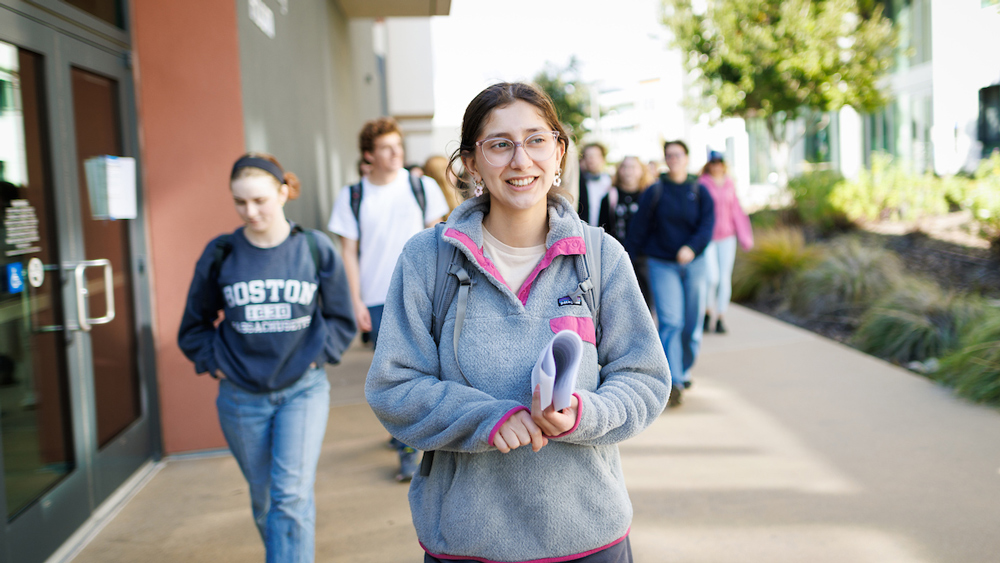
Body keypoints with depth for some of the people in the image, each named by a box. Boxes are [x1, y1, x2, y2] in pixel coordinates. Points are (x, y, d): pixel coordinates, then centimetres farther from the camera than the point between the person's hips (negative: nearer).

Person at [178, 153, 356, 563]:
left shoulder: (315, 249, -4)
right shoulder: (220, 255, -4)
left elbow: (341, 318, 7)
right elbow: (195, 325, 9)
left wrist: (317, 356, -4)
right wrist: (214, 362, -3)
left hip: (303, 390, -1)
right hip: (241, 397, 2)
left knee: (292, 495, -13)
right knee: (264, 499, 13)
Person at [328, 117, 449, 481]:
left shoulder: (423, 187, 2)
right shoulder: (352, 197, 1)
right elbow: (349, 252, 3)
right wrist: (356, 301, -2)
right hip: (378, 300, 0)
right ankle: (407, 446, 12)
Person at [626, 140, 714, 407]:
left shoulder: (700, 192, 4)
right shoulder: (654, 192, 1)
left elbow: (707, 225, -6)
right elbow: (638, 230, 4)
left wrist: (691, 247, -24)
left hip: (693, 263, 2)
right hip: (662, 265, -2)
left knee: (692, 324, 7)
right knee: (670, 322, -13)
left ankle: (684, 371, 28)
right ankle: (674, 382, -16)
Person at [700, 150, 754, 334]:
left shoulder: (729, 184, 9)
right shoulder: (702, 185, -5)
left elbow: (736, 211, 13)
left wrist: (744, 236, 11)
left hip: (727, 237, 4)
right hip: (707, 238, -4)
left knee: (725, 278, 3)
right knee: (712, 277, -14)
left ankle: (720, 318, 12)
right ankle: (708, 312, 10)